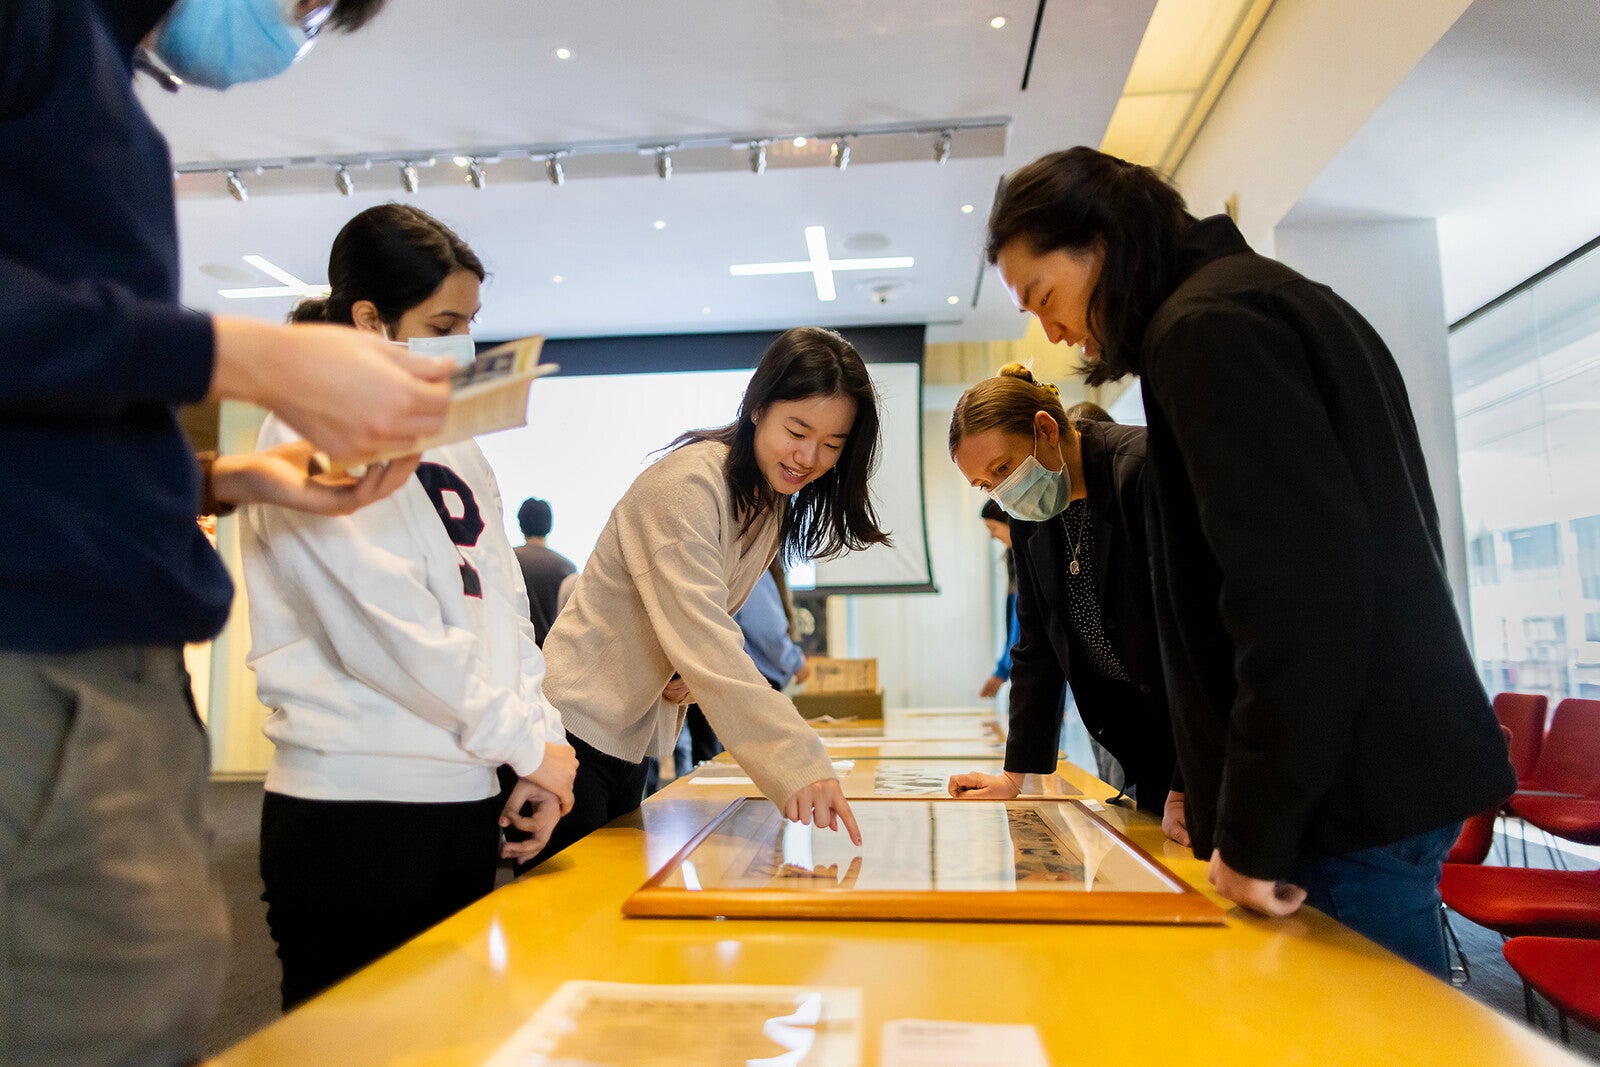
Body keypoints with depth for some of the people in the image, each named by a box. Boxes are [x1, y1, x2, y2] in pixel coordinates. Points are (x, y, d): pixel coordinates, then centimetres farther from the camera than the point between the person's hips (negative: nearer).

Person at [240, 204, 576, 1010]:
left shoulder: (449, 441, 14)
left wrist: (539, 736, 1)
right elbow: (389, 630, -17)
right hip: (358, 807, -7)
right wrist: (523, 741, -10)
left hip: (465, 795, 8)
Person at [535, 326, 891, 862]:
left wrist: (696, 673, -11)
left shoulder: (774, 504, 6)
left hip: (630, 739, 9)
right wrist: (799, 764, -39)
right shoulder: (689, 481, -22)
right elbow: (704, 641, -32)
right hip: (575, 724, -8)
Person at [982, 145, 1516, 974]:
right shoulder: (1262, 299, 16)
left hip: (1354, 796, -10)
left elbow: (1301, 593, -23)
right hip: (1391, 777, 10)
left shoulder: (1208, 327, -14)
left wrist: (1253, 832, -16)